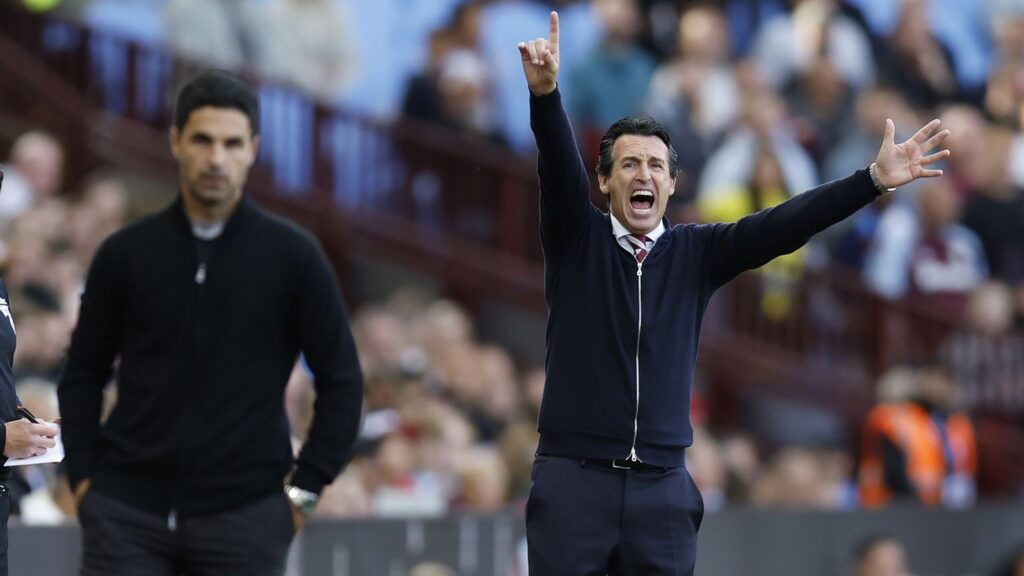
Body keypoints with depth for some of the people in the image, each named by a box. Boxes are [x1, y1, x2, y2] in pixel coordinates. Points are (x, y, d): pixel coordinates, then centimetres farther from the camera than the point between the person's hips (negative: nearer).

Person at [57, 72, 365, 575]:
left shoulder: (292, 255, 1)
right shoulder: (126, 254, 5)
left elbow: (341, 379, 5)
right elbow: (82, 374, 13)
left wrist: (304, 489, -1)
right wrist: (82, 476, 3)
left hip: (245, 514, -1)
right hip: (126, 512, 1)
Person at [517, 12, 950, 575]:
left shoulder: (695, 252, 10)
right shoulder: (576, 238, 3)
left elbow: (780, 226, 1)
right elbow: (559, 168, -14)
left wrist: (873, 180, -11)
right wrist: (545, 94, -33)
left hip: (664, 486, 2)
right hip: (574, 477, -2)